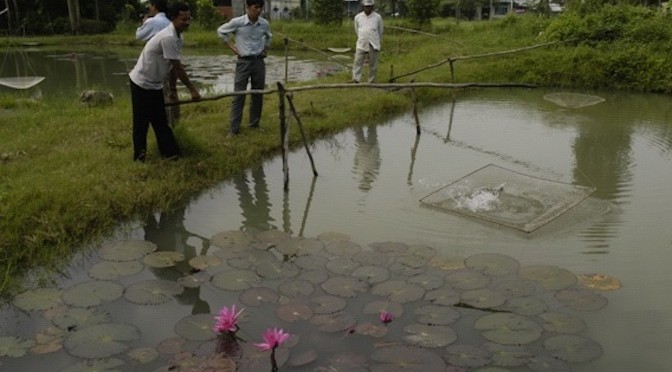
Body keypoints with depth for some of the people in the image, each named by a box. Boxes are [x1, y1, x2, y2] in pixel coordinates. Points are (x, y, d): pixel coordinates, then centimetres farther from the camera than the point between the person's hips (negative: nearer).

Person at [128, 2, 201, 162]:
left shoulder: (178, 37, 2)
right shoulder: (168, 37, -29)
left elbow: (173, 67, 9)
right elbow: (178, 68, -25)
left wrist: (173, 89, 13)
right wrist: (192, 89, -18)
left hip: (155, 84, 9)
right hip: (142, 83, -9)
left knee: (160, 120, 11)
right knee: (142, 121, 3)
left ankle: (169, 151, 16)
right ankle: (139, 154, 15)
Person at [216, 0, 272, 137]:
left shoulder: (264, 24, -1)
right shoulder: (237, 22, -12)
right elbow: (221, 31, 5)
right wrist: (231, 45, 1)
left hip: (259, 61, 4)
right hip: (243, 61, -3)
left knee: (258, 95, 8)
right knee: (239, 95, -4)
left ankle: (254, 124, 21)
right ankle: (233, 129, -1)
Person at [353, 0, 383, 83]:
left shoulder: (378, 17, 1)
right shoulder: (358, 17, 4)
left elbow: (380, 31, 13)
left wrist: (379, 42, 21)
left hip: (373, 45, -1)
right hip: (361, 45, 1)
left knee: (373, 65, 3)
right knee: (358, 63, -6)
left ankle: (371, 82, 11)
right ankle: (355, 81, -7)